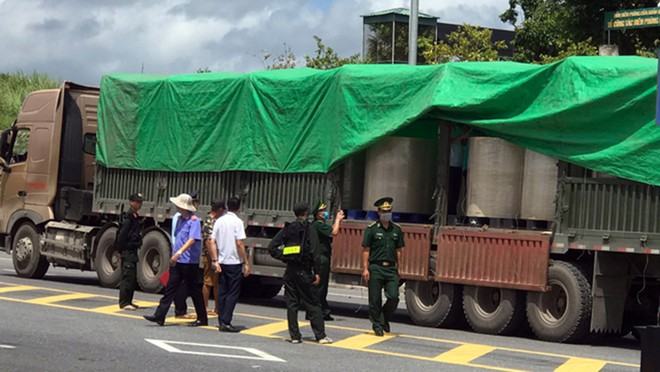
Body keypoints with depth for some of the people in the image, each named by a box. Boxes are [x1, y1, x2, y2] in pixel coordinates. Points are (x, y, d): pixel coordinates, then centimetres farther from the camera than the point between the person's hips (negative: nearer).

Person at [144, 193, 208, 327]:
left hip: (189, 262, -8)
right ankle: (159, 316, 4)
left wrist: (179, 252, -34)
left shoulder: (194, 221, -14)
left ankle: (202, 319, 12)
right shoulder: (180, 219, 12)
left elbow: (192, 240, -25)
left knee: (194, 290, 2)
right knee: (170, 288, 5)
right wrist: (174, 256, 21)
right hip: (178, 261, 8)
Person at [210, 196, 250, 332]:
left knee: (222, 293, 10)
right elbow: (240, 243, -15)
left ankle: (221, 322, 12)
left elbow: (212, 242, 3)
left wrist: (216, 261, 5)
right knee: (233, 293, -1)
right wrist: (246, 262, -9)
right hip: (235, 262, -5)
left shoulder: (219, 221, 6)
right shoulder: (237, 222, -10)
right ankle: (225, 322, -7)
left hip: (222, 261, 5)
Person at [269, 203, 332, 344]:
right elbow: (315, 254, -13)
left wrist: (284, 258, 11)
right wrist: (317, 273, -10)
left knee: (292, 304, 9)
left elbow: (271, 247, 3)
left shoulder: (287, 229, 6)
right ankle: (321, 336, 1)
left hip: (290, 272, 4)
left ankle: (295, 336, 8)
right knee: (313, 304, 2)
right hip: (304, 272, -4)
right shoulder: (309, 230, -7)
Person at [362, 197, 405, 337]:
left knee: (393, 297, -5)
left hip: (391, 268, 3)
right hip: (376, 268, -3)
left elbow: (398, 250, 14)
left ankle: (385, 319, 19)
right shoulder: (372, 229, -1)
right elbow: (365, 250, -3)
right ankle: (377, 325, 15)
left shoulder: (397, 229, 10)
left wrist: (397, 267, 9)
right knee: (375, 299, 1)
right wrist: (365, 269, -8)